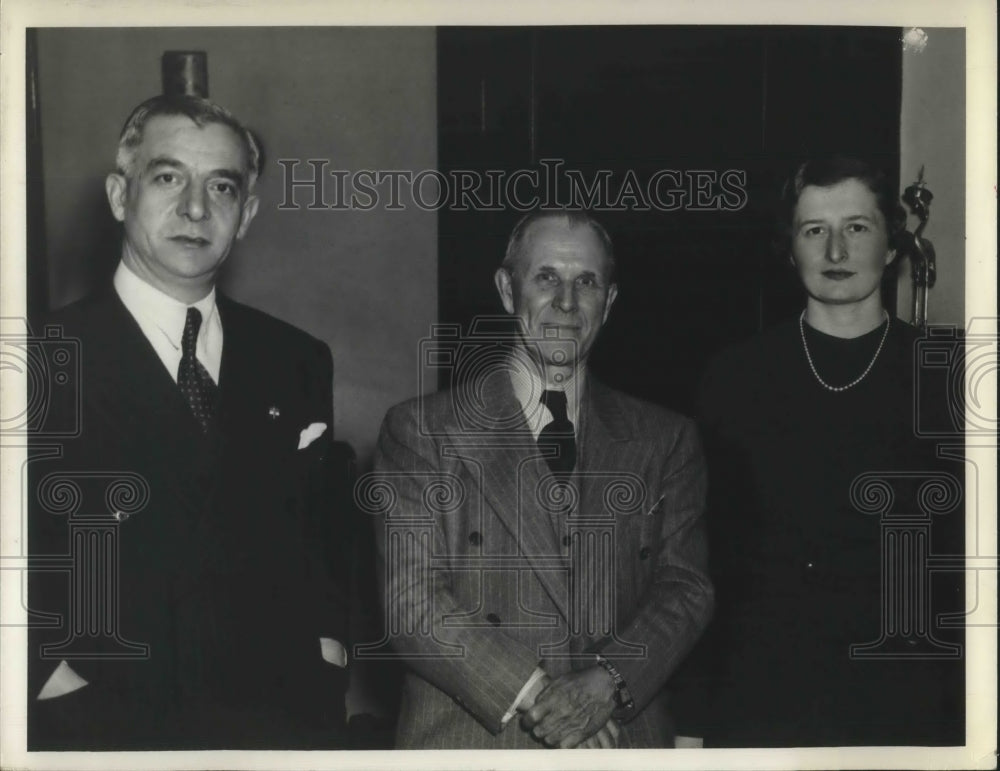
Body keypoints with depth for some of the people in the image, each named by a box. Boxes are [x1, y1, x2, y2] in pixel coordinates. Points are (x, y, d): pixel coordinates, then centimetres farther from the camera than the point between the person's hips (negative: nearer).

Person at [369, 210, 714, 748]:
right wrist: (534, 697, -17)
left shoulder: (665, 441, 7)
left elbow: (686, 588, 0)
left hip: (624, 744, 2)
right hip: (469, 746, -2)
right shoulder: (422, 431, -1)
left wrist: (608, 683, -17)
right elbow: (411, 603, -9)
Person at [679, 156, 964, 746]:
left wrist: (961, 707, -4)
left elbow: (963, 559, 2)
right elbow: (709, 549, 7)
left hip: (903, 704, 0)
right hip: (756, 700, 1)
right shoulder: (735, 380, 4)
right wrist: (696, 708, 3)